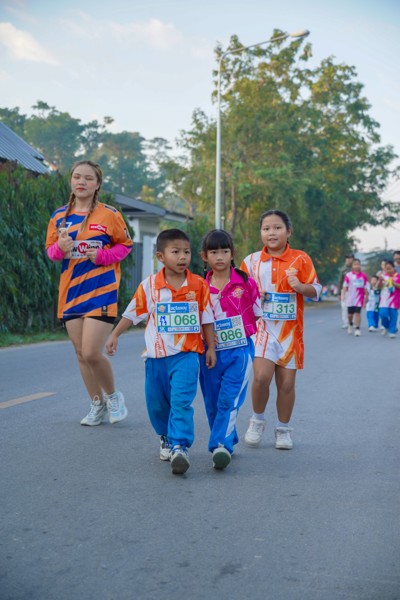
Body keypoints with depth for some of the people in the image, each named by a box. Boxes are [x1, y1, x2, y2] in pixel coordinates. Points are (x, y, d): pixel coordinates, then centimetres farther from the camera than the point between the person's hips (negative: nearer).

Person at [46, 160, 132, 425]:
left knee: (92, 353, -12)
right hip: (71, 292, 5)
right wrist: (60, 249, -10)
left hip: (101, 291, -5)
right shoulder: (59, 216, 8)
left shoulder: (109, 215, -3)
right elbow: (50, 249, 14)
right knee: (81, 353, 9)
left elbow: (125, 245, 6)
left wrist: (103, 256, -12)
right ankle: (97, 406, 25)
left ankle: (113, 396, 15)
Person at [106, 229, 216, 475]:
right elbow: (132, 313, 4)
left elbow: (207, 319, 6)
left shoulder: (199, 285, -1)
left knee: (182, 400, -17)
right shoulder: (149, 285, -2)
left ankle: (180, 446, -15)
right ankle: (166, 439, 36)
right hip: (157, 355, 2)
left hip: (186, 354, -2)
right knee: (157, 403, 12)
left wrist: (211, 347, 5)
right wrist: (114, 335, -2)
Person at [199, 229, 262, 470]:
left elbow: (259, 314, 7)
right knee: (212, 402, 9)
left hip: (240, 350, -3)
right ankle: (230, 441, 27)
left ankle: (221, 445, -17)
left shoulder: (245, 282, -2)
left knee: (229, 398, -15)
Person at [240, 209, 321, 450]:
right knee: (261, 376, -16)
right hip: (262, 326, 0)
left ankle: (284, 429, 22)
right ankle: (257, 420, 10)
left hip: (290, 329, 0)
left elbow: (316, 290, 4)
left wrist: (300, 286, -17)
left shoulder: (301, 259, 1)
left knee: (287, 382, 4)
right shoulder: (252, 260, 5)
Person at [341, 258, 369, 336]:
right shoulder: (348, 275, -2)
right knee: (350, 313, 10)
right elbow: (345, 286, -3)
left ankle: (357, 329, -6)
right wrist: (343, 295, -13)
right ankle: (350, 324, 38)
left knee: (357, 313, -8)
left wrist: (366, 297, 5)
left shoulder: (364, 276, 0)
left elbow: (366, 288, 4)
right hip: (350, 298, 1)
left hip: (359, 297, -1)